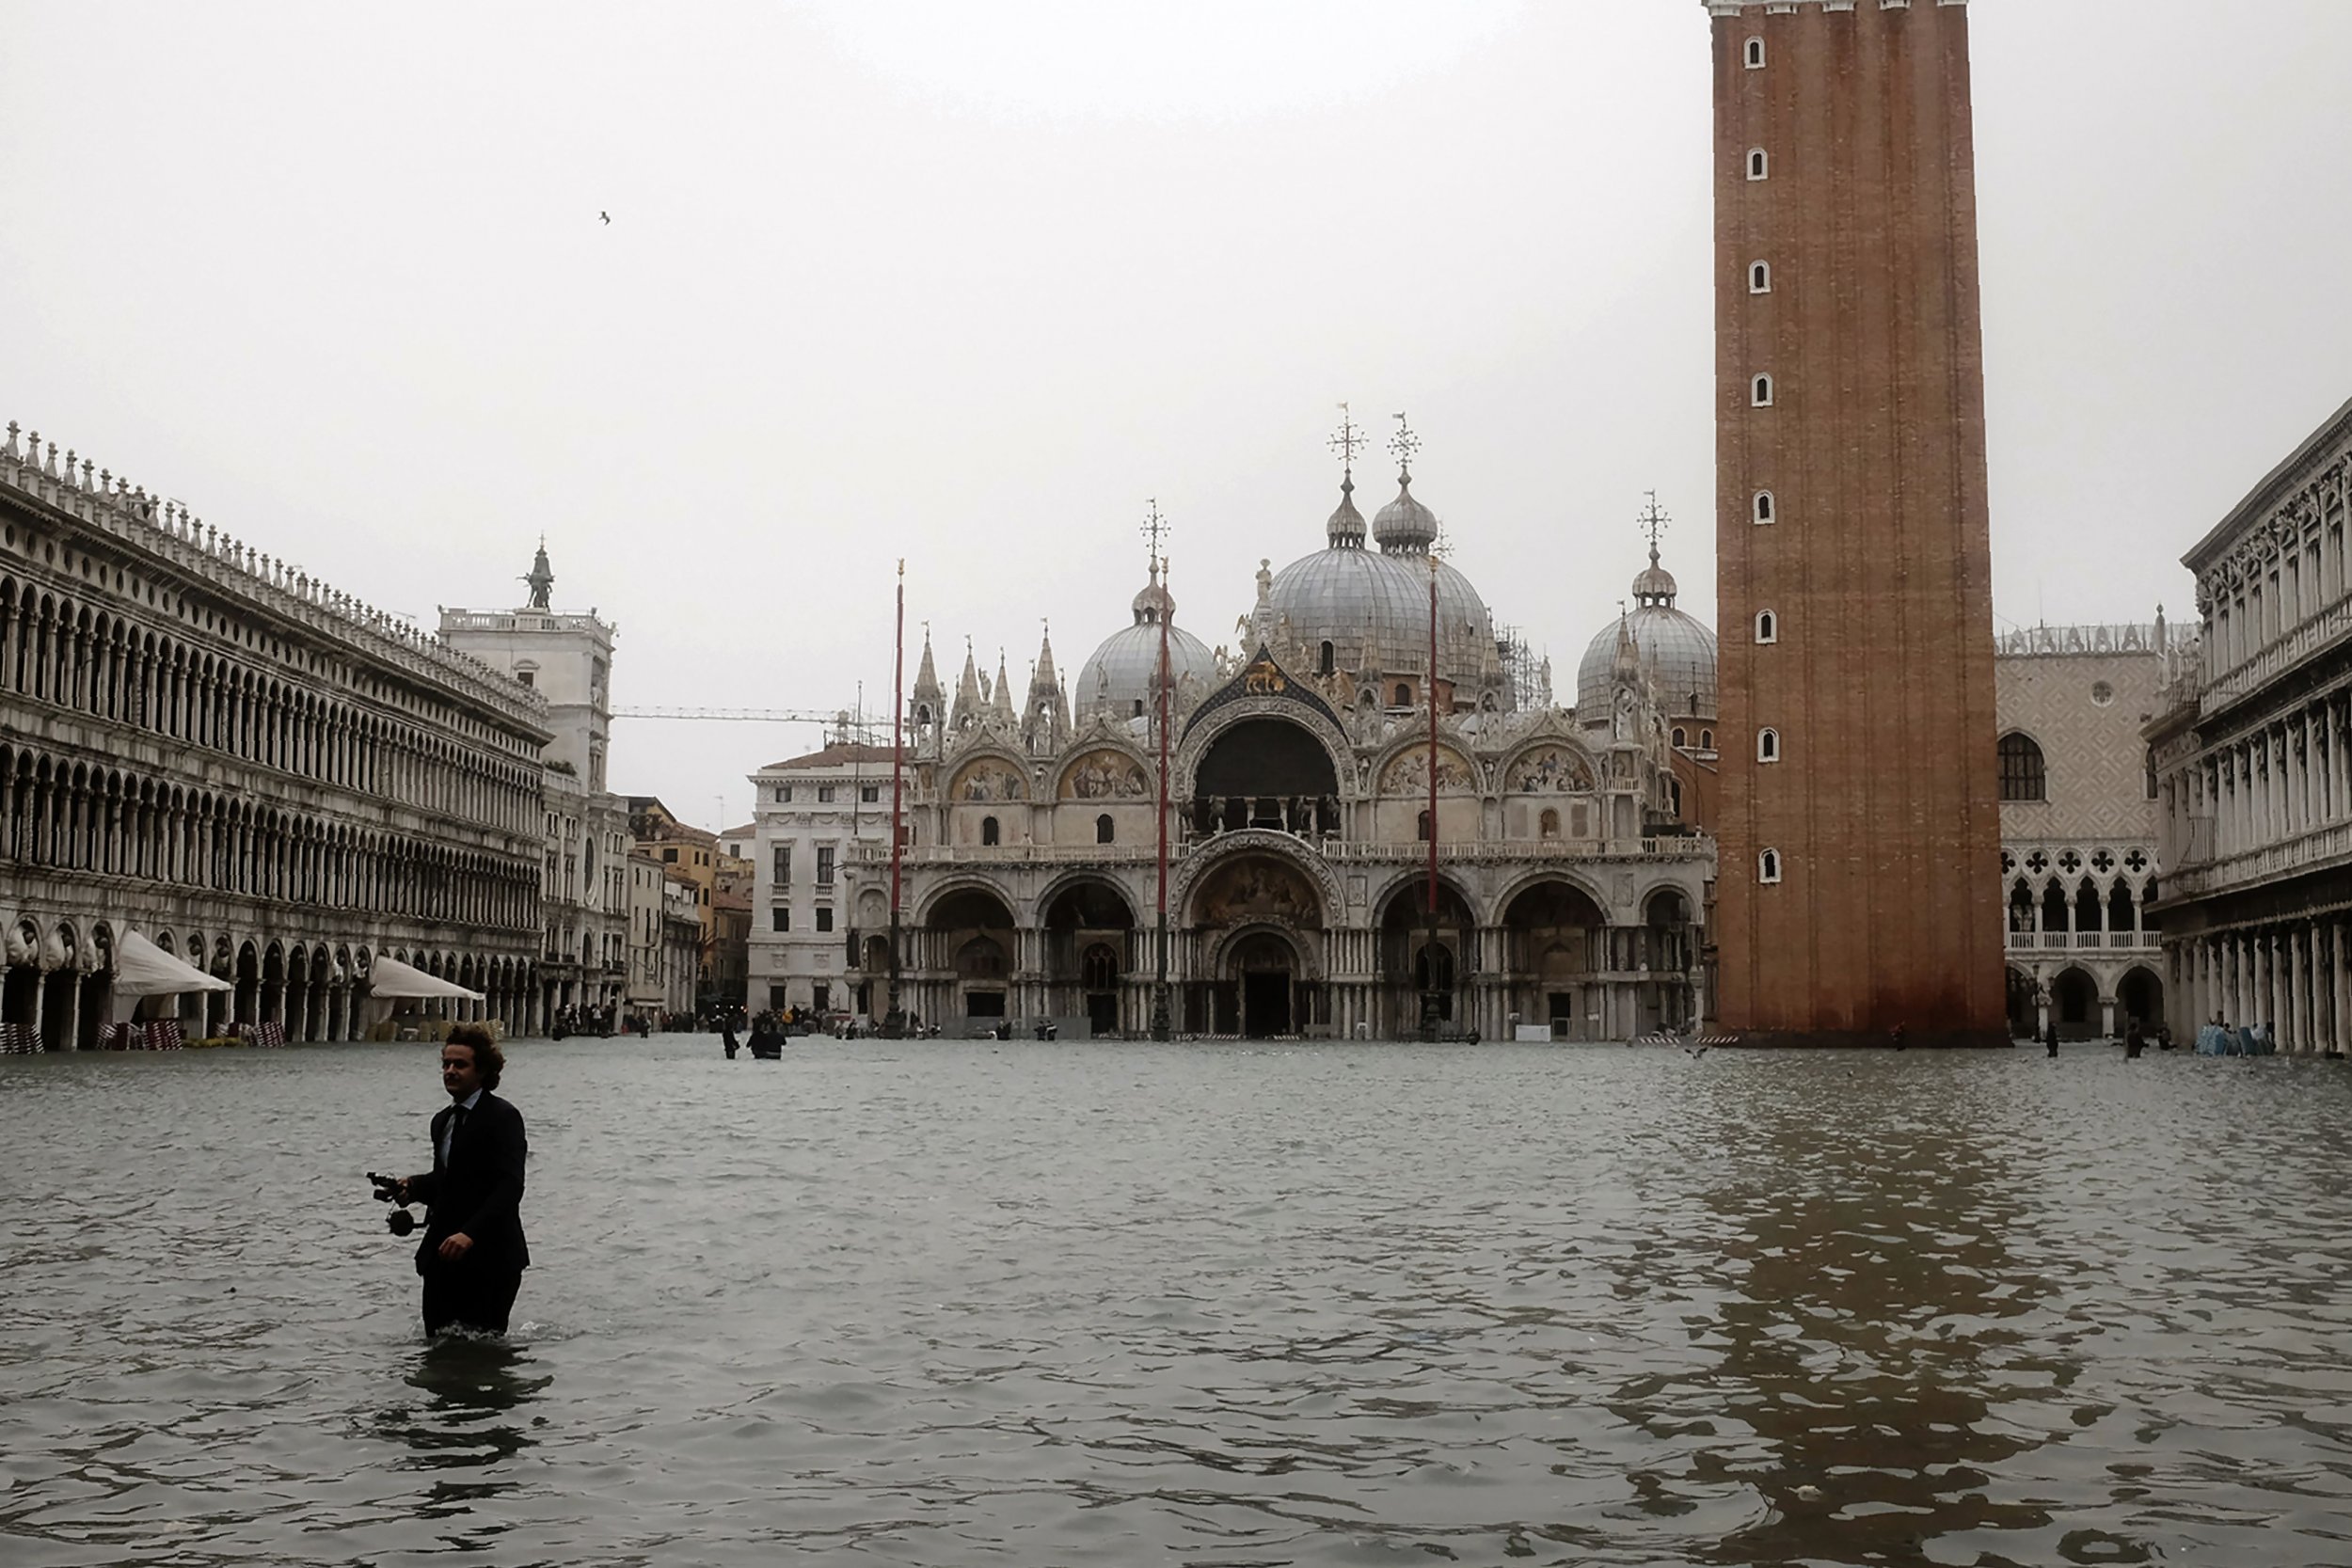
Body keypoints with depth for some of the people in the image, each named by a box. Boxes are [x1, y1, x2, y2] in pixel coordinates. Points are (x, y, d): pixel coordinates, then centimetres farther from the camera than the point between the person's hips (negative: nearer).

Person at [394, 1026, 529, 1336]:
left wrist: (470, 1233, -29)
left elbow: (510, 1186, -19)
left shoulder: (503, 1117, -10)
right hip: (442, 1253, 7)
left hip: (488, 1255, -7)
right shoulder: (442, 1121, 16)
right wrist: (413, 1187, 4)